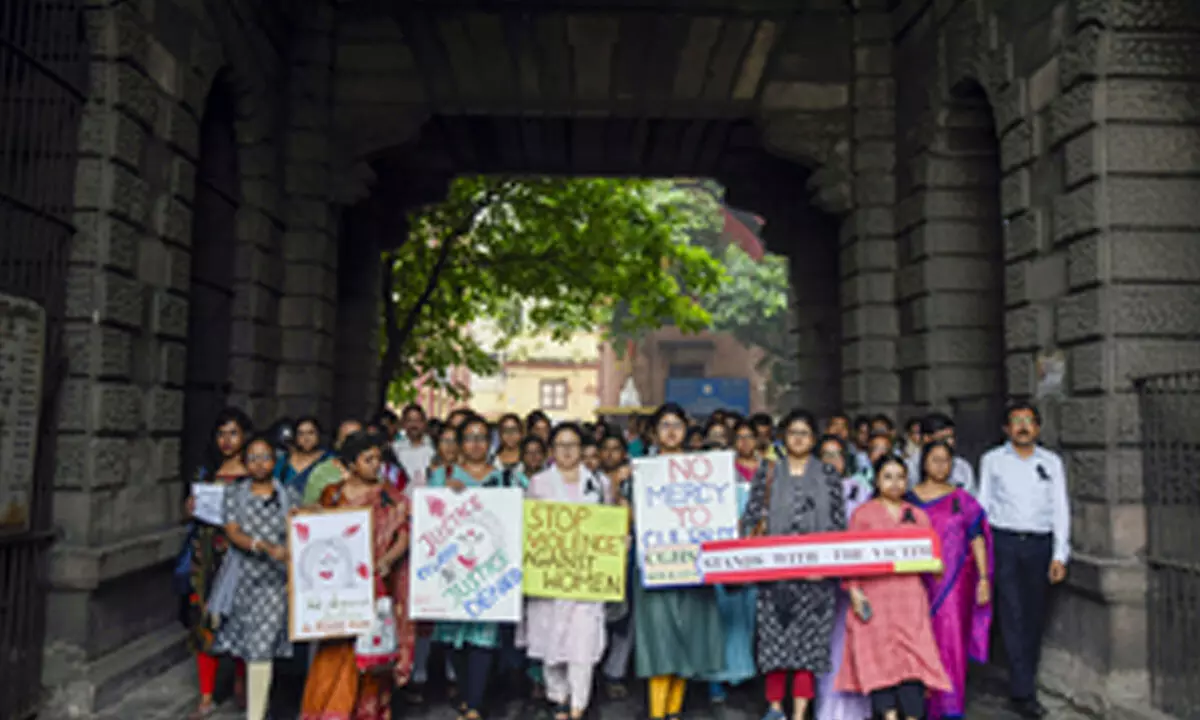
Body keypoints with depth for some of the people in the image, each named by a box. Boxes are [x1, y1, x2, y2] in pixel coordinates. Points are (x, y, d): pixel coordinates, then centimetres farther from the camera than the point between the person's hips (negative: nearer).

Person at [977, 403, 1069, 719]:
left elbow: (1061, 509, 8)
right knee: (1013, 616, -6)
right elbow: (982, 506, 7)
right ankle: (1024, 692, -4)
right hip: (1004, 542, -2)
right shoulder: (992, 460, 6)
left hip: (1040, 544, 2)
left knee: (1034, 618, 6)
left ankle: (1023, 686, 18)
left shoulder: (1051, 462, 10)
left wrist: (1059, 556, 1)